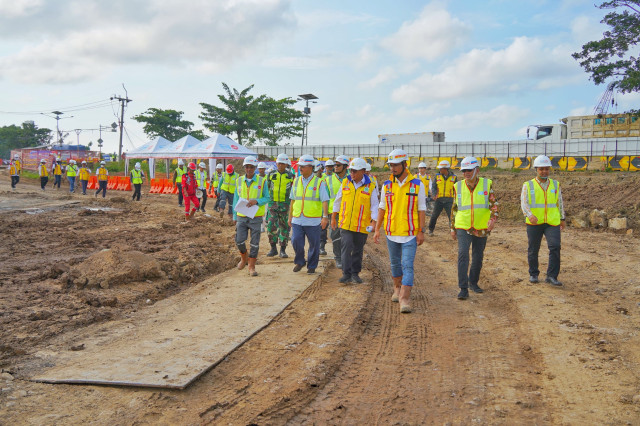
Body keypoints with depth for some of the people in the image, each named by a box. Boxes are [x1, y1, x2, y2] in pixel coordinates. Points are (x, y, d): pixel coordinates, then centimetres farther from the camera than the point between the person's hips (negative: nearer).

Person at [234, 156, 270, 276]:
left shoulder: (262, 181, -2)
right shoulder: (239, 181, 7)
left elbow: (267, 198, 0)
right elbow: (236, 199, 12)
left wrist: (256, 201, -19)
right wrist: (235, 216, 9)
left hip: (256, 217, -2)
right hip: (241, 216, 2)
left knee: (254, 243, 0)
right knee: (239, 240, -3)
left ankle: (251, 266, 12)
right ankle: (244, 257, 26)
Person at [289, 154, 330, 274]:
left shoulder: (319, 182, -3)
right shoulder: (296, 181, 11)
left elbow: (325, 201, -7)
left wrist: (325, 217, -18)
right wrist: (290, 217, 17)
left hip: (313, 221, -3)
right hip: (297, 220, 3)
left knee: (314, 244, 4)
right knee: (296, 242, -5)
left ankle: (312, 266, 22)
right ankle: (299, 262, 19)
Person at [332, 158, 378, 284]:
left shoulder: (370, 186, -3)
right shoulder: (345, 183, 4)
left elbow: (375, 206, -1)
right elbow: (338, 201, 13)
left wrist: (373, 221, -13)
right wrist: (333, 218, 15)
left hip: (362, 225, -1)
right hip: (345, 223, 1)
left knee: (358, 250, 9)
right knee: (346, 247, -10)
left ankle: (355, 273, 23)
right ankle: (346, 274, -5)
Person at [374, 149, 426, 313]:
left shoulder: (417, 185, -4)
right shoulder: (387, 185, 3)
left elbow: (421, 209, -2)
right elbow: (382, 208, 9)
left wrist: (421, 231, -5)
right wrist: (377, 229, 6)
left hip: (410, 233, -3)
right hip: (391, 232, 4)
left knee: (407, 266, -9)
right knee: (395, 263, 17)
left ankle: (404, 299, -12)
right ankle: (397, 289, 37)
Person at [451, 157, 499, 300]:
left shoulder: (487, 184, -2)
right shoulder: (458, 186, 2)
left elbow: (494, 204, -5)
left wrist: (493, 219, -24)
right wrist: (453, 228, 12)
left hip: (482, 229, 1)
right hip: (463, 228, -1)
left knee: (478, 258, 12)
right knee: (463, 255, -15)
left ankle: (473, 282, 34)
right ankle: (463, 289, -12)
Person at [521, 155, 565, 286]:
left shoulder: (555, 184, 11)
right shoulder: (528, 185, 2)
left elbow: (560, 202, 20)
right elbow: (524, 203, -9)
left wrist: (562, 219, 21)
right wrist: (530, 215, -27)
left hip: (552, 223, 1)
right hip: (534, 223, -1)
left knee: (555, 247, -16)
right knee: (533, 250, 7)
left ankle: (552, 276, -10)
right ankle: (533, 274, 25)